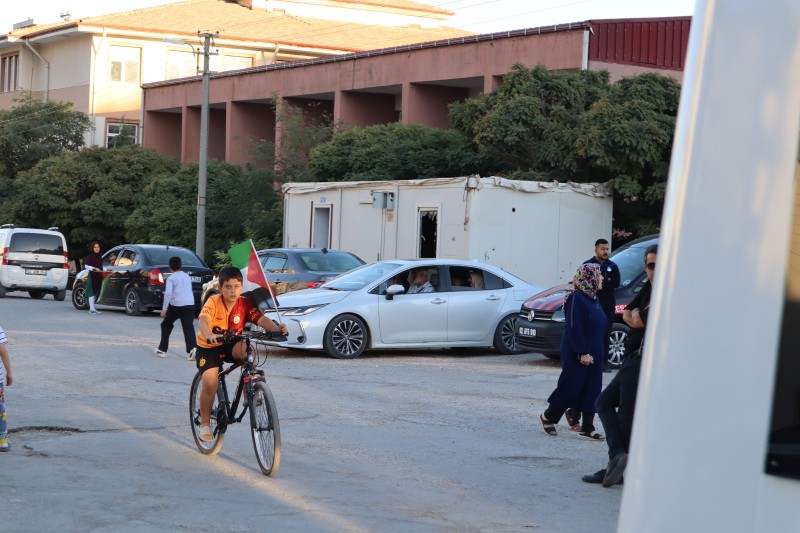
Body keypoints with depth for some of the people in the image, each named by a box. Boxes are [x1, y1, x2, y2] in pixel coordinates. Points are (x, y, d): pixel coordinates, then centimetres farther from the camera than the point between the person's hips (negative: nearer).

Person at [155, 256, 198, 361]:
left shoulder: (171, 278, -1)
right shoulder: (187, 276, 16)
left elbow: (168, 293, -13)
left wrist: (164, 308, -13)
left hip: (176, 305, -3)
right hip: (190, 305, 3)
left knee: (166, 325, 18)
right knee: (188, 327, -6)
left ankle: (162, 349, 21)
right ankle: (192, 349, -30)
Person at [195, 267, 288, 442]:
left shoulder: (244, 304, -14)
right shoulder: (214, 302, -22)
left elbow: (261, 319, -26)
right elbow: (203, 320, -38)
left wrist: (276, 328, -47)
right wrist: (209, 335, -60)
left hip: (230, 345, 2)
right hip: (208, 347, -2)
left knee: (247, 351, -32)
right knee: (210, 384, -16)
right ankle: (205, 424, 5)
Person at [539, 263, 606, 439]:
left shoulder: (593, 299, 13)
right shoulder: (576, 298, -14)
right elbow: (574, 328, -19)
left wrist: (596, 353, 15)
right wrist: (582, 353, -22)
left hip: (593, 354, 9)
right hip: (576, 354, -9)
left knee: (592, 389, 5)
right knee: (571, 386, -2)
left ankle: (587, 427, 9)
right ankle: (548, 416, 16)